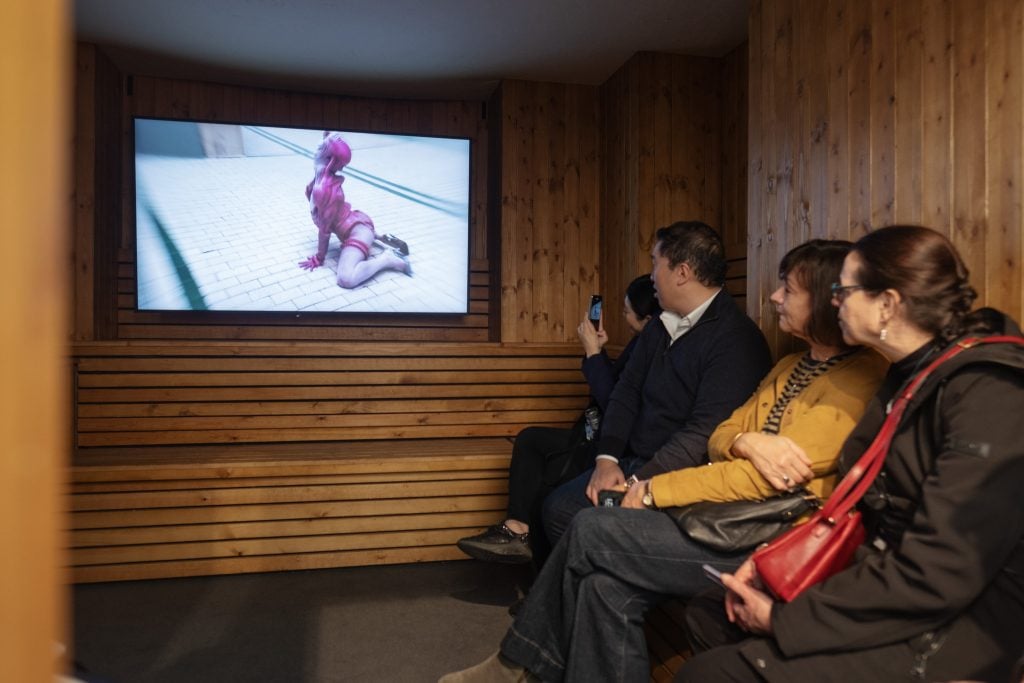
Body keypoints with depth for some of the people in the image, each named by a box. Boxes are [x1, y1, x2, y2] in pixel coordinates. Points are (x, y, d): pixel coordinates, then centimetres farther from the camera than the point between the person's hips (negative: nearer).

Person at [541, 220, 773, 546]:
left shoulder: (736, 339, -15)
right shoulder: (659, 328, 13)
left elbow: (704, 433, -22)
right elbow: (627, 391, 10)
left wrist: (640, 484, -22)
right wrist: (607, 457, -4)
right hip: (633, 464, 8)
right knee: (557, 508, -8)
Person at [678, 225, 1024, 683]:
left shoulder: (985, 397, -21)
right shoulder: (913, 376, 8)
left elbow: (935, 578, -25)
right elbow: (860, 501, 13)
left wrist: (784, 619, -19)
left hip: (946, 633, -8)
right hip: (879, 584, 9)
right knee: (708, 616, 7)